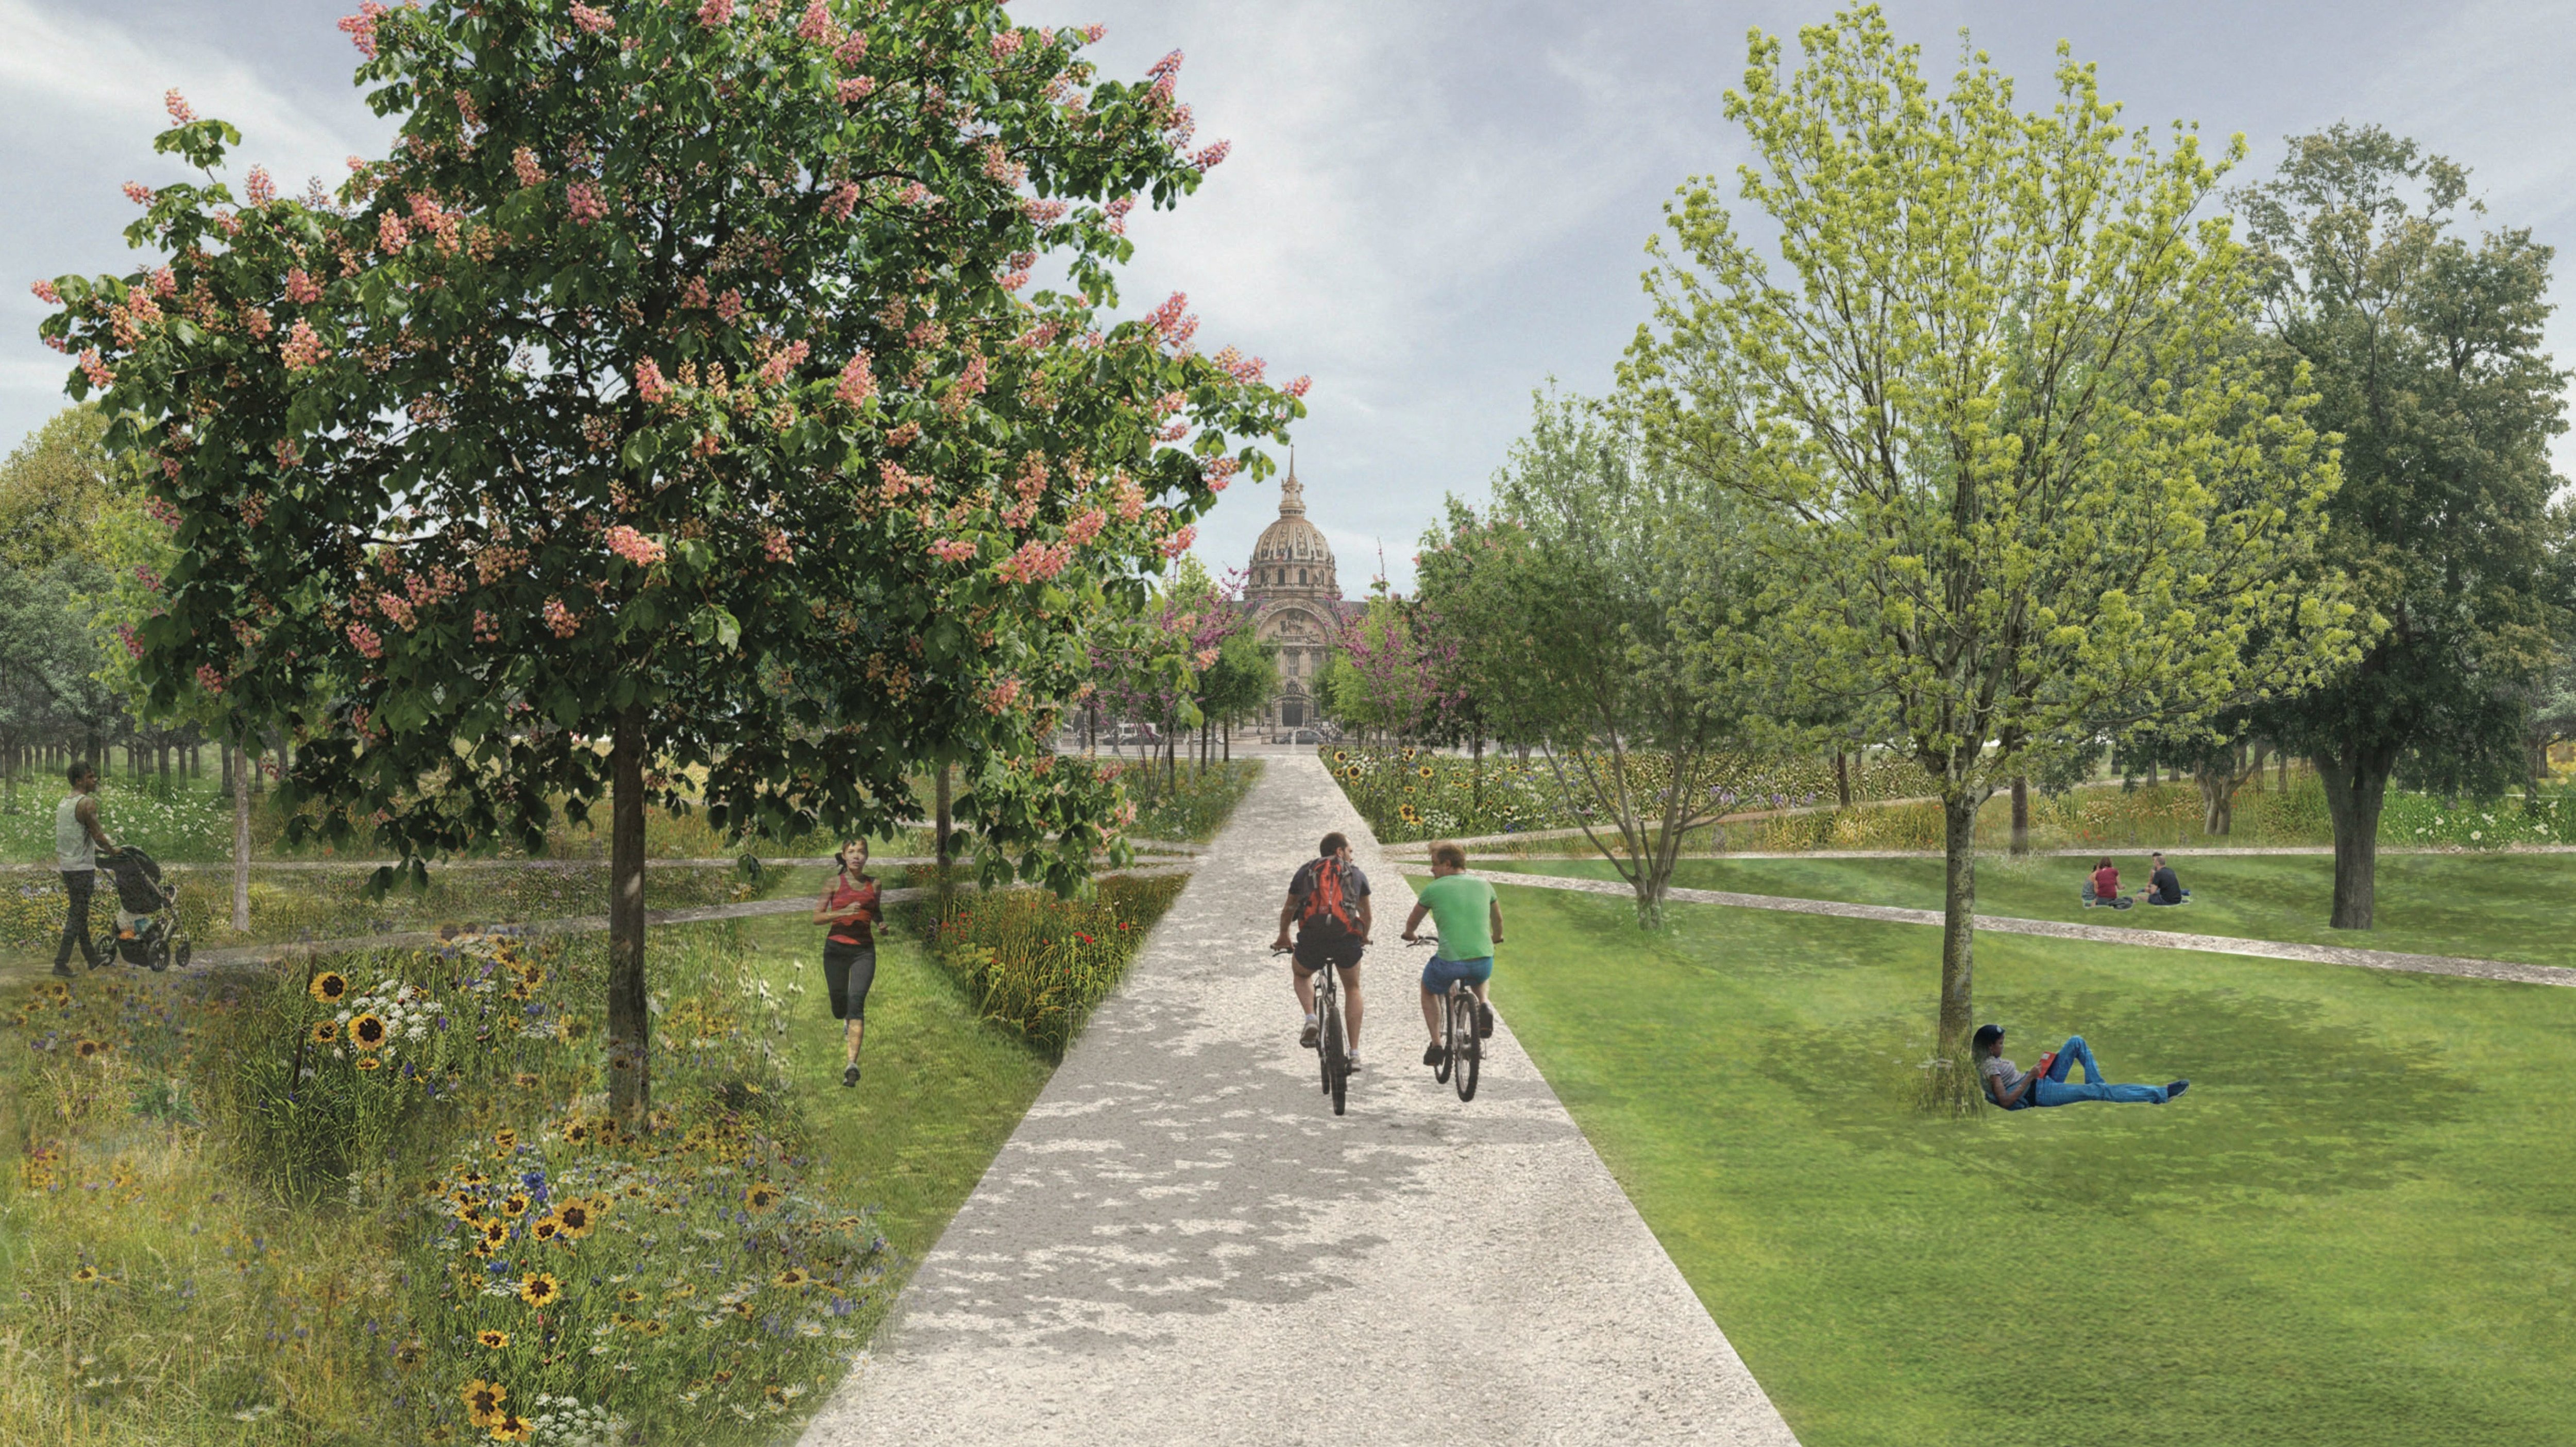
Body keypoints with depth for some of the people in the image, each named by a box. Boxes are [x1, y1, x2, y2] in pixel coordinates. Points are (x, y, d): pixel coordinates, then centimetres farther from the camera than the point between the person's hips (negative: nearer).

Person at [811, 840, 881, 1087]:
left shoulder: (874, 883, 8)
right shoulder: (835, 883, 1)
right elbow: (817, 917, -1)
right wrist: (843, 912, -18)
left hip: (864, 949, 0)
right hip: (837, 948, 0)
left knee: (856, 1002, -19)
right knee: (839, 1008, 8)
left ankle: (851, 1064, -28)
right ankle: (847, 1021, 49)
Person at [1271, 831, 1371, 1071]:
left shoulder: (1305, 872, 20)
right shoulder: (1356, 874, 19)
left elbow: (1288, 910, 31)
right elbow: (1367, 915, 32)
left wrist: (1283, 938, 49)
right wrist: (1364, 938, 52)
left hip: (1312, 941, 0)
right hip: (1347, 940, 0)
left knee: (1300, 974, 32)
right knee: (1352, 989, 25)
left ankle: (1311, 1020, 7)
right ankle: (1354, 1053, 18)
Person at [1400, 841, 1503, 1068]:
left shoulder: (1433, 889, 2)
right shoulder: (1483, 885, 11)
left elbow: (1412, 922, 19)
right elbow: (1498, 919, 29)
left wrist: (1409, 934, 43)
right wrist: (1496, 938, 51)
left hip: (1449, 962, -3)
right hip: (1484, 962, 3)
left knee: (1428, 992, 29)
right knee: (1481, 978, 40)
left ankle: (1436, 1045, 18)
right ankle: (1484, 1005, 11)